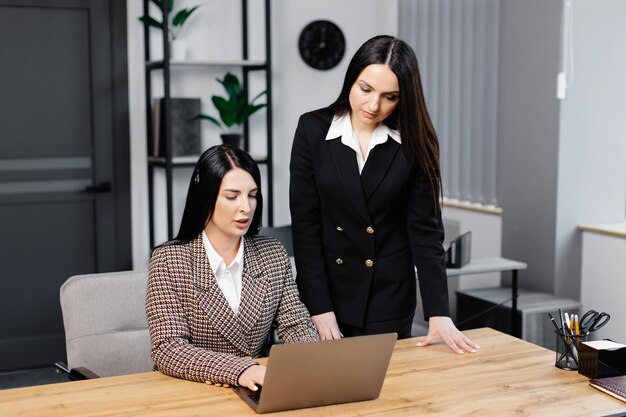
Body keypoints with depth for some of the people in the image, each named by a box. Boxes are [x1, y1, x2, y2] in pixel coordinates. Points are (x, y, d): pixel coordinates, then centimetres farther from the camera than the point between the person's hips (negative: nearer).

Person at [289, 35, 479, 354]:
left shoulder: (413, 143, -6)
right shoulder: (313, 130, -7)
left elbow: (425, 229, -7)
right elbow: (304, 225, -8)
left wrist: (438, 313, -15)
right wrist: (320, 308, -12)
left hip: (388, 301, 0)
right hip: (325, 293, 0)